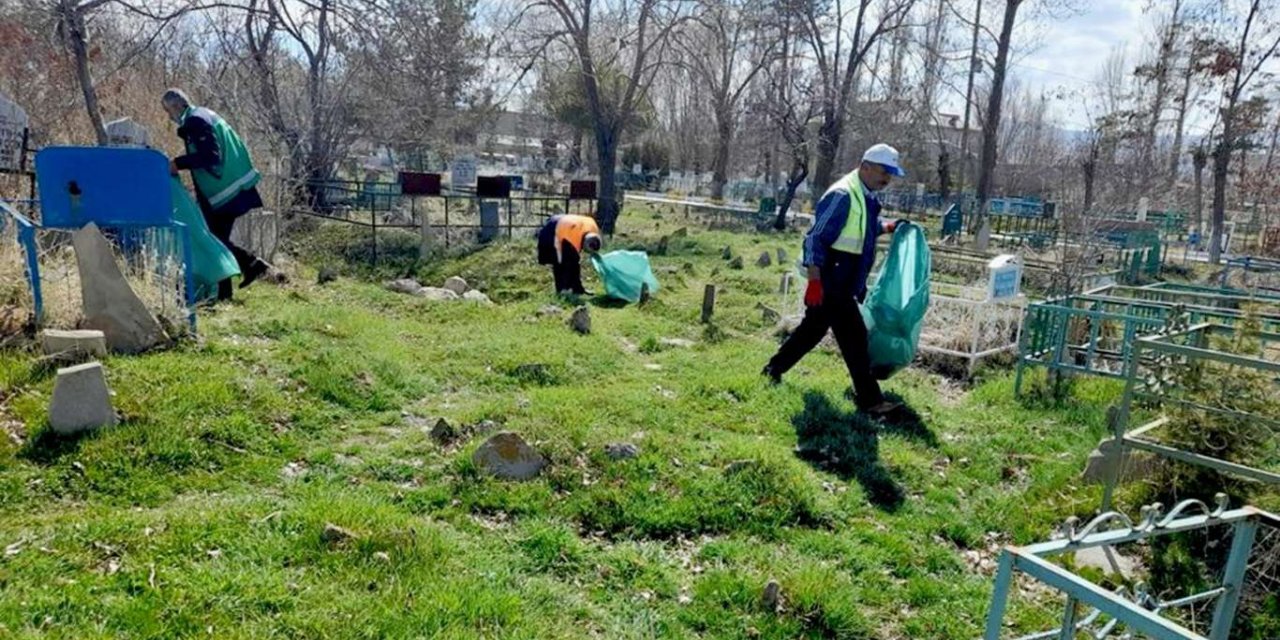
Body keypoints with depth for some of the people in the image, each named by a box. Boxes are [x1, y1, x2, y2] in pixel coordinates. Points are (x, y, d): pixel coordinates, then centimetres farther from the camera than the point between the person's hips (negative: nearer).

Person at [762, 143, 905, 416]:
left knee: (813, 329, 18)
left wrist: (887, 227, 15)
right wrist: (815, 281, -24)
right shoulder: (841, 195, -18)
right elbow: (816, 239, -21)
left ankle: (774, 370, 32)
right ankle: (869, 399, 2)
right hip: (831, 282, -10)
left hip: (844, 283, 10)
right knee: (854, 336, -6)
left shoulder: (866, 197, 12)